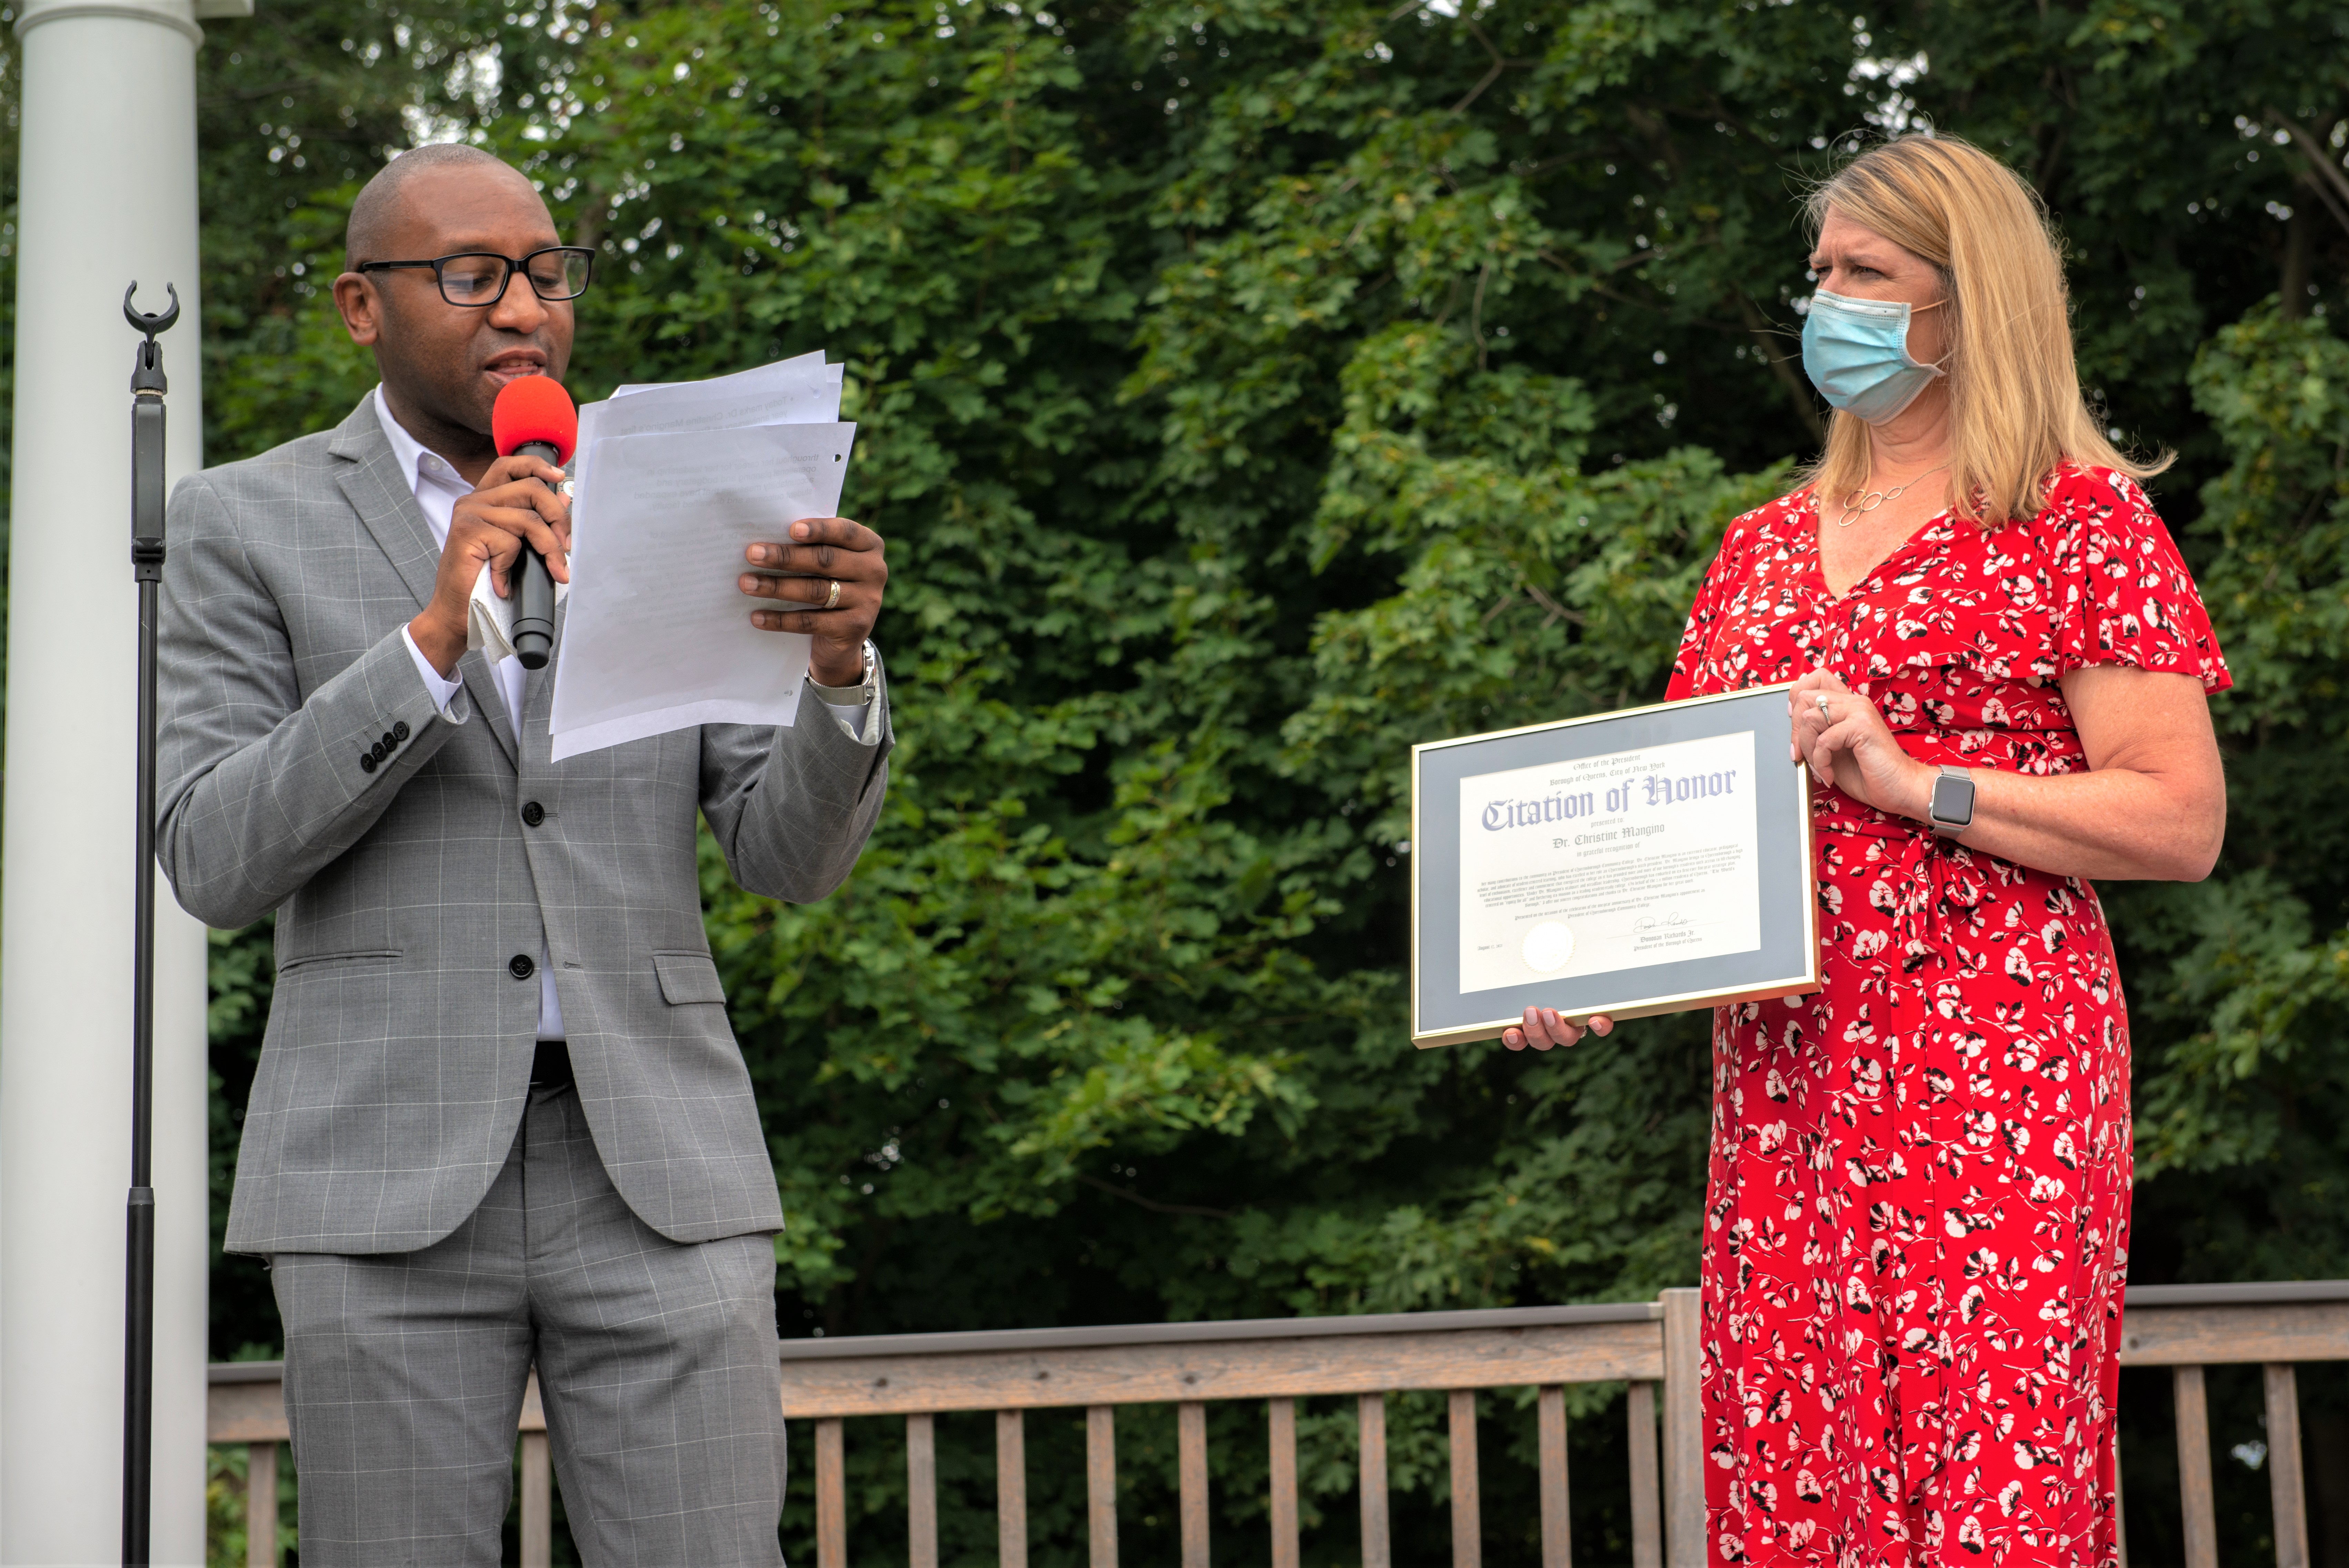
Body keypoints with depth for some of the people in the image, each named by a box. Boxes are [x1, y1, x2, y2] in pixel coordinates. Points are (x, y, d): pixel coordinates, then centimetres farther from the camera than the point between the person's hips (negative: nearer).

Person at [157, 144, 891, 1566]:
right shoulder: (250, 523, 5)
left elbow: (794, 855, 4)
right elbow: (214, 863, -5)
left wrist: (839, 664, -18)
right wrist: (434, 637, -17)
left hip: (657, 1171, 2)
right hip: (392, 1179, -1)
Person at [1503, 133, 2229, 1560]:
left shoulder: (2082, 519, 2)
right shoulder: (1764, 548, 20)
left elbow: (2183, 825, -6)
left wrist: (1916, 784, -13)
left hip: (1991, 1064, -5)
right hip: (1782, 1071, 5)